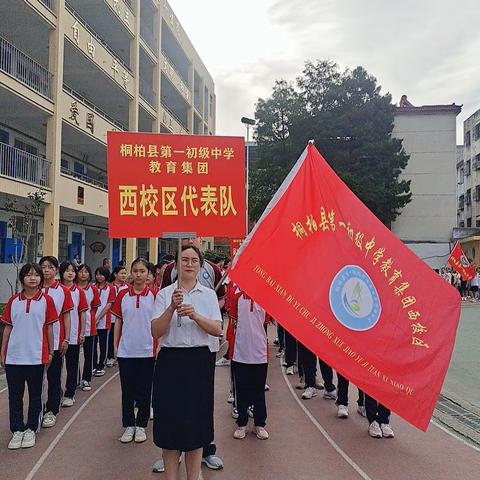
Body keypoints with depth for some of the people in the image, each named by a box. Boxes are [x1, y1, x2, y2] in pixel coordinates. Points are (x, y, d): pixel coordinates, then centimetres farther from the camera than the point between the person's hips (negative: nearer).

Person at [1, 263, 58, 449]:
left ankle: (31, 429, 23)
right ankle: (17, 430, 22)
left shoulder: (46, 300, -2)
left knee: (35, 395, 9)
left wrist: (50, 351, 3)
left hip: (36, 356, -2)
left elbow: (49, 328, 2)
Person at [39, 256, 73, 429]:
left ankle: (51, 411, 16)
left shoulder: (63, 291, -2)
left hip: (56, 341, -2)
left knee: (54, 377, 5)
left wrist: (66, 339, -3)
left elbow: (66, 316, 0)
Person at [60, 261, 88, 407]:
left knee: (72, 365, 6)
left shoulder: (79, 292, 1)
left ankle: (69, 395, 15)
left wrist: (82, 332, -2)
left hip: (73, 334, 0)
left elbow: (82, 313, 2)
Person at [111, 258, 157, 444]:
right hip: (126, 351, 2)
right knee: (127, 390, 10)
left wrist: (158, 346, -5)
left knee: (144, 391, 8)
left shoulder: (154, 295, -3)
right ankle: (129, 425, 24)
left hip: (147, 350, -2)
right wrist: (115, 345, 5)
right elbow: (118, 321, 8)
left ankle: (141, 425, 23)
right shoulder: (122, 295, 2)